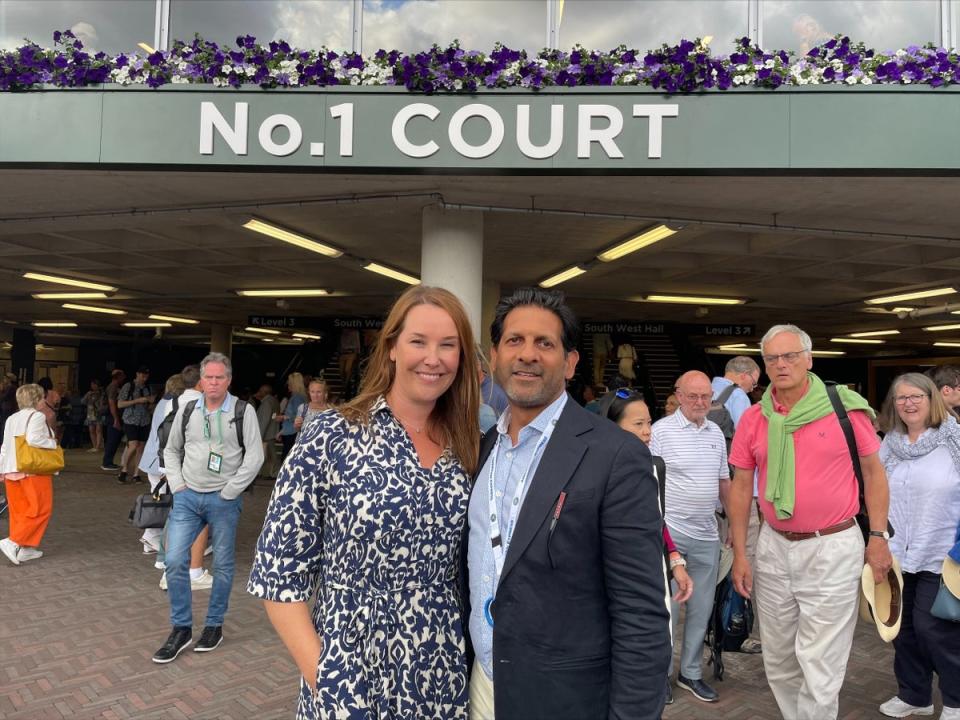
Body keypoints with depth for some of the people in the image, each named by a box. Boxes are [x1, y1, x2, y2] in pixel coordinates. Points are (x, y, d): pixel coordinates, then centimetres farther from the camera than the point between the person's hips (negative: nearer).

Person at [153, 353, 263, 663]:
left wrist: (229, 492, -10)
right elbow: (171, 450, 17)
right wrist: (177, 485, 4)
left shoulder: (243, 412, -5)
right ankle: (181, 629, 13)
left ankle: (214, 625, 25)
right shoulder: (187, 410, 6)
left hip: (223, 499, -3)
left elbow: (254, 456, -9)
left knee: (223, 565, 8)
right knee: (175, 561, -2)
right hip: (187, 496, 3)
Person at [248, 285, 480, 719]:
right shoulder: (330, 437, -12)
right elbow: (278, 572, -10)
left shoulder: (465, 448, 0)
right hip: (352, 676, -3)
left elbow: (469, 567, 7)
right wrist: (321, 678, -13)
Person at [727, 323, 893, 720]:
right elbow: (741, 487, 6)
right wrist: (739, 553, 3)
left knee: (819, 665, 3)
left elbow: (873, 472, 2)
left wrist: (878, 537, -2)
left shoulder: (845, 408, -8)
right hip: (774, 548, 4)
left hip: (833, 548, -4)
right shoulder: (753, 419, 1)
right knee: (779, 661, 17)